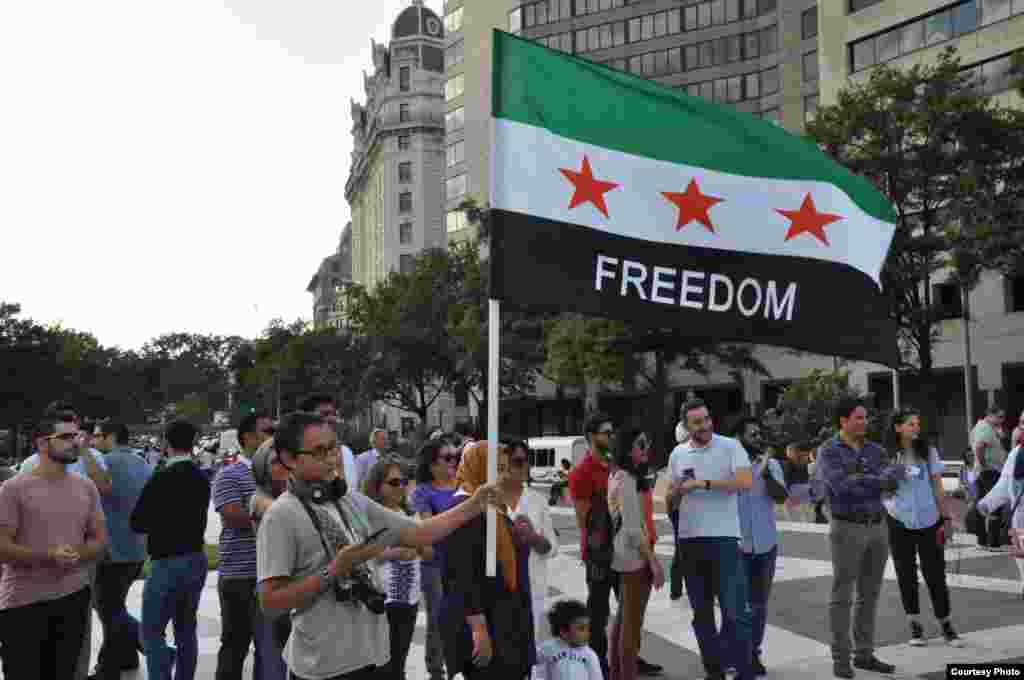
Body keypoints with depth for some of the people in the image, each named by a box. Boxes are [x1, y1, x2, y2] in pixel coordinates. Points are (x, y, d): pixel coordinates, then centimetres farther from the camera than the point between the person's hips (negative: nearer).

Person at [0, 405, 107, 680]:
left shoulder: (86, 487, 6)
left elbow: (99, 539, 10)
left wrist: (78, 554, -11)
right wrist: (48, 556, -22)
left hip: (74, 598, 5)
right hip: (23, 604, -5)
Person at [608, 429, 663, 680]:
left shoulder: (619, 476, 11)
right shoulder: (628, 480, -18)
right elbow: (633, 528, -21)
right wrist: (654, 561, -17)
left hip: (625, 555, 10)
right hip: (635, 556, -10)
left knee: (623, 617, 17)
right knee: (632, 621, -3)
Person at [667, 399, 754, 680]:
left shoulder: (730, 446, -3)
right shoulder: (678, 453, 9)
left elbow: (746, 481, -18)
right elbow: (670, 496, 17)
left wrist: (705, 483, -18)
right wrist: (678, 489, -6)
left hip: (724, 537, -4)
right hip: (689, 539, 5)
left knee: (734, 610, -5)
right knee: (701, 611, 12)